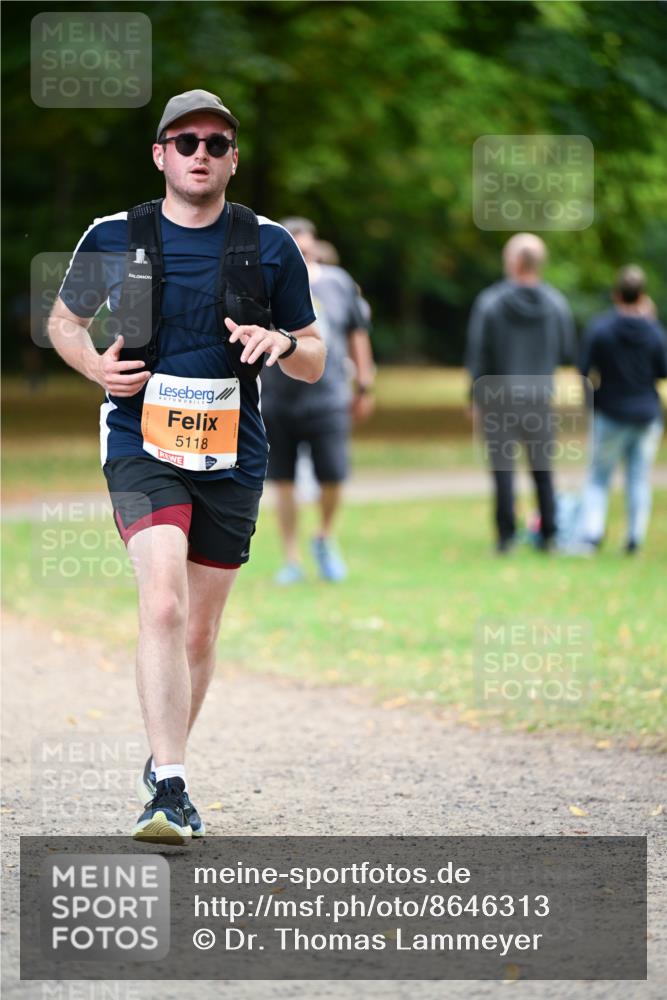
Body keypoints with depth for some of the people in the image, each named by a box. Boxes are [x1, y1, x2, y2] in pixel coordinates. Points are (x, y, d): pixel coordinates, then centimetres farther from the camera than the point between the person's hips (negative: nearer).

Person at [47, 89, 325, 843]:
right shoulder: (113, 238, 2)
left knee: (198, 631, 10)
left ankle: (164, 767, 32)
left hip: (231, 458, 3)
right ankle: (169, 786, -25)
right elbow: (63, 319, 17)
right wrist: (95, 365, -4)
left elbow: (315, 363, 11)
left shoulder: (270, 245, 5)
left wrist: (283, 344, -13)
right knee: (163, 604, -22)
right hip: (141, 447, -2)